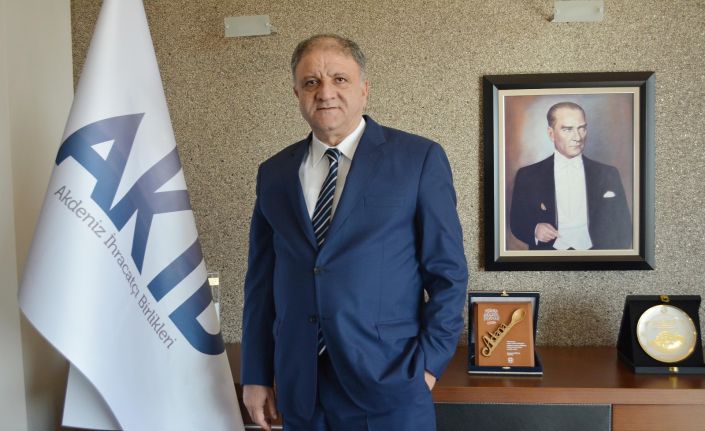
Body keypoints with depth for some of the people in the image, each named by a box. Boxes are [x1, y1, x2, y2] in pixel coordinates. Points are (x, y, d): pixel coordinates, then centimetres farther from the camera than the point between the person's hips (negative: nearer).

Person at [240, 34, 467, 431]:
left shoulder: (419, 158, -5)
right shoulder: (274, 173, 6)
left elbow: (448, 271, -3)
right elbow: (262, 278, 7)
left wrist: (430, 361, -8)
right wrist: (256, 375, 6)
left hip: (390, 381, -3)